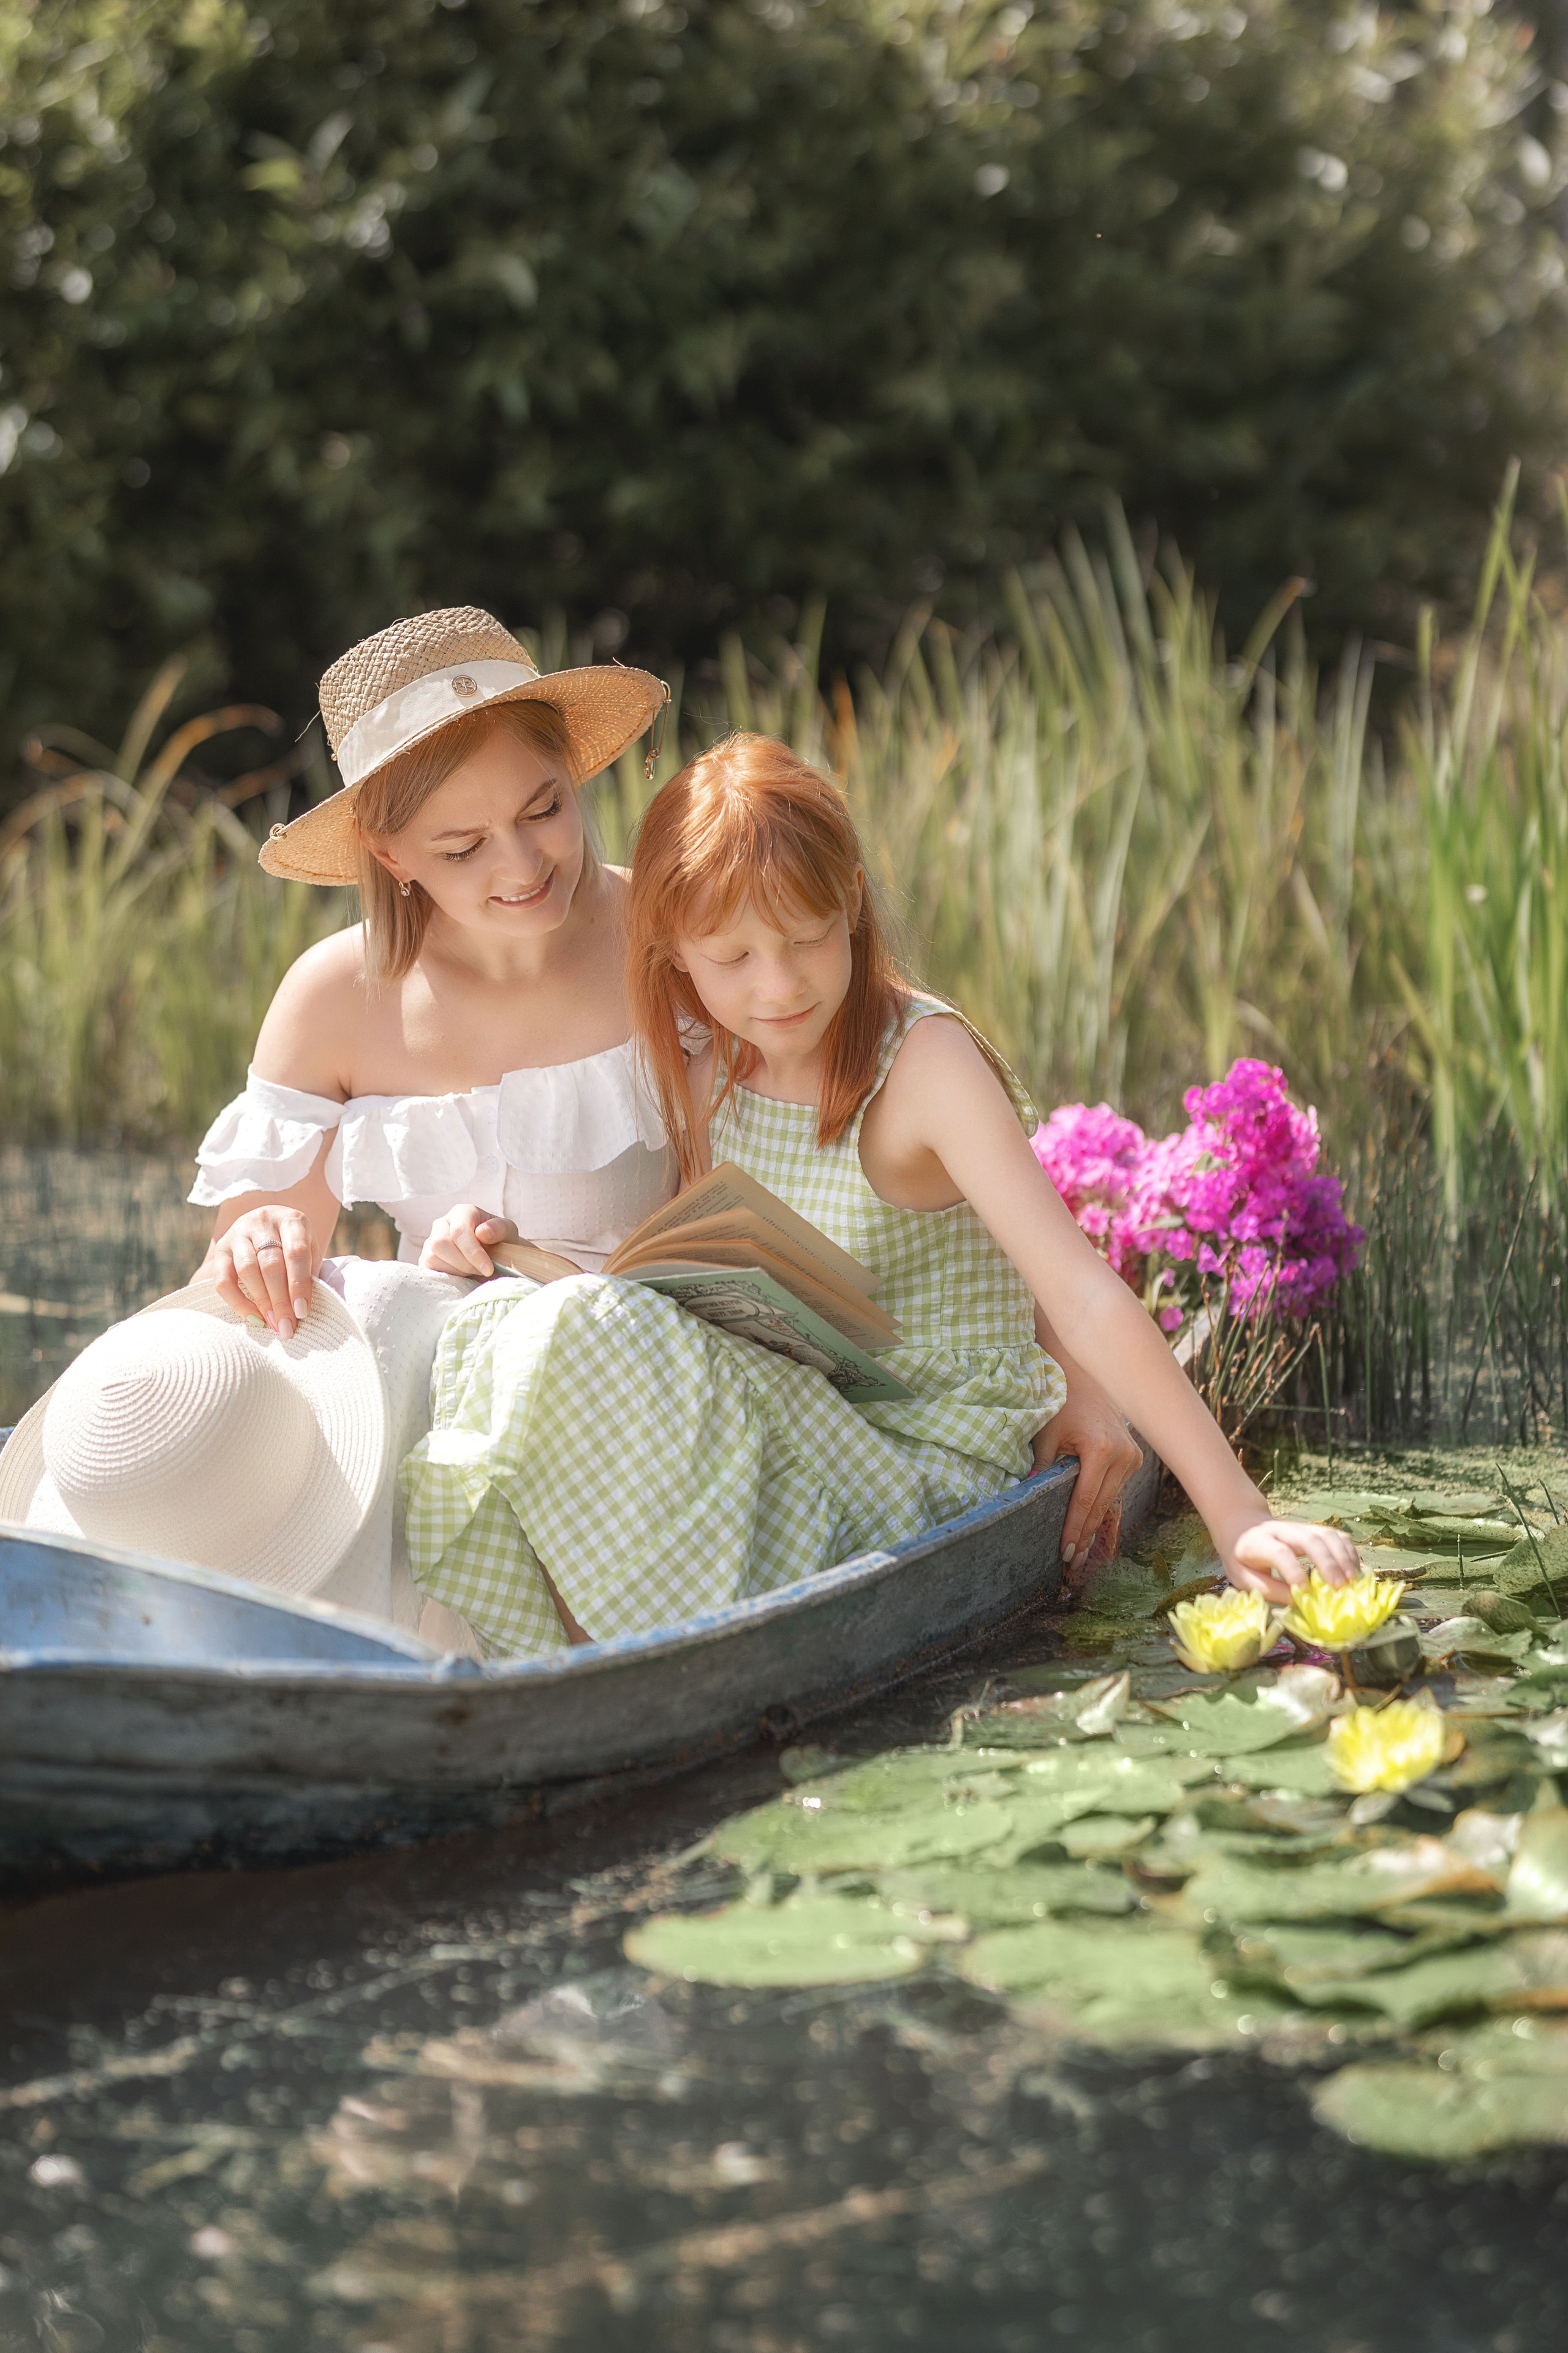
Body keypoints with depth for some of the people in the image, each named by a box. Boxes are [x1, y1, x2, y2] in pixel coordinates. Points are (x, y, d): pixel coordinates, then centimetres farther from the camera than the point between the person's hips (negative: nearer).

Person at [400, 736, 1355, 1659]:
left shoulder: (924, 1060, -15)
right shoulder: (702, 1067, 4)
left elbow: (1086, 1297, -23)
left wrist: (1238, 1515, -30)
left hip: (929, 1469, -6)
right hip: (777, 1422, 6)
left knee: (584, 1334, -27)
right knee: (501, 1322, -15)